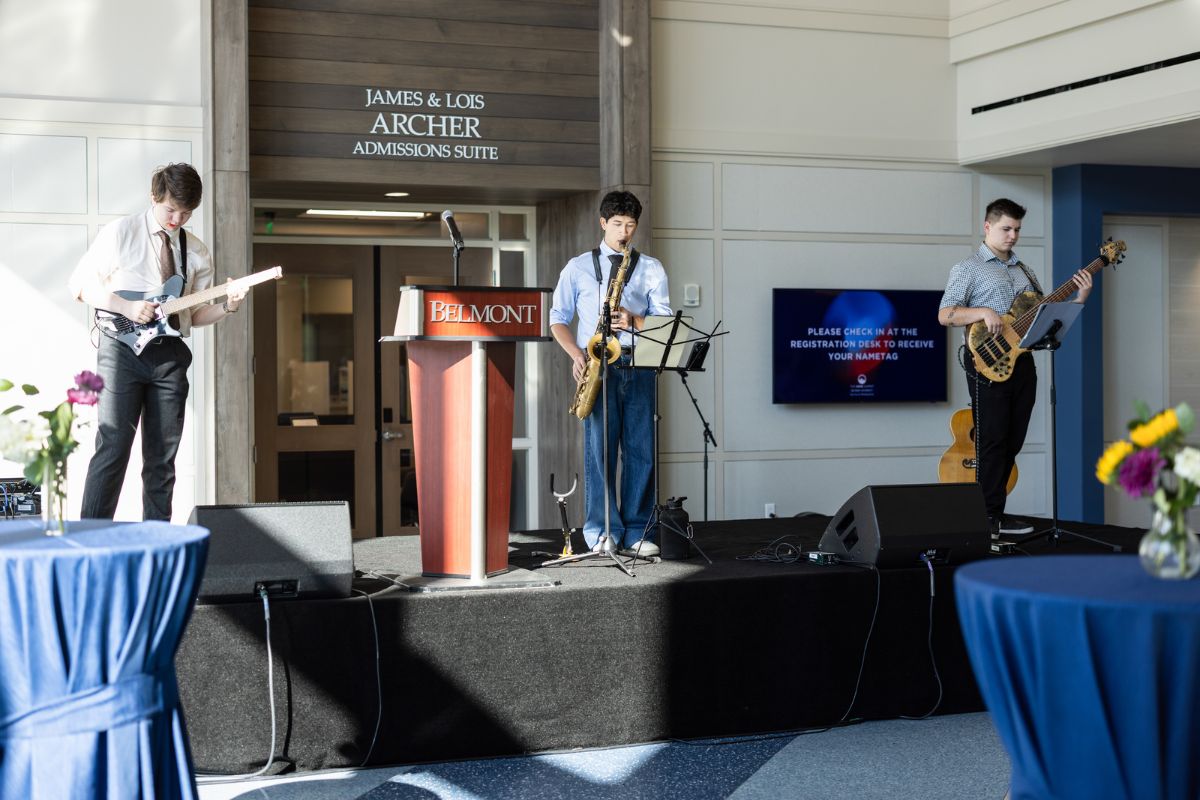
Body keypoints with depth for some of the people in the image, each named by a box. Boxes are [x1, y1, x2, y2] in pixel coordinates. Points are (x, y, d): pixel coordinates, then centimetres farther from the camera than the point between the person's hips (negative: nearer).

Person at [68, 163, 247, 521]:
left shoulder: (196, 253, 11)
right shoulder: (120, 233, -1)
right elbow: (79, 286, 0)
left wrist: (226, 306, -5)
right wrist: (127, 307, -13)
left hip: (169, 354, 4)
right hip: (122, 347, -4)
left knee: (162, 457, 5)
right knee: (112, 448, -10)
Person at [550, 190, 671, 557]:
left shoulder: (651, 268, 14)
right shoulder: (578, 267, 12)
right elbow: (558, 319, 11)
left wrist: (634, 321, -12)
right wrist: (576, 354, -6)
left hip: (637, 365, 1)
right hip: (597, 365, -1)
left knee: (641, 449, -2)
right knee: (599, 447, -6)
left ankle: (636, 533, 3)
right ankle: (602, 533, -3)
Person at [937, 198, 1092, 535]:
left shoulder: (1023, 271, 20)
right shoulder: (968, 269, 0)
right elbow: (945, 315, -9)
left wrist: (1079, 299, 6)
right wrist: (983, 311, -23)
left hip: (1022, 361, 7)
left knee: (1012, 441, 8)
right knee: (992, 441, -7)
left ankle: (994, 511, 15)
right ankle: (990, 517, -3)